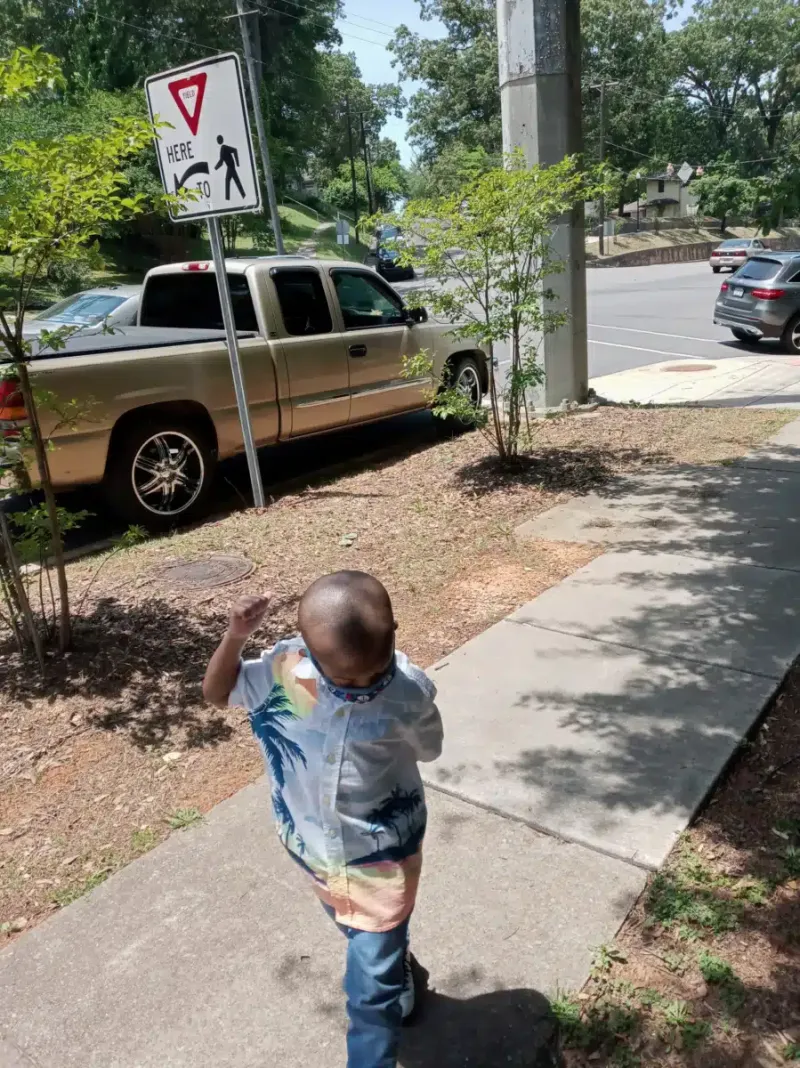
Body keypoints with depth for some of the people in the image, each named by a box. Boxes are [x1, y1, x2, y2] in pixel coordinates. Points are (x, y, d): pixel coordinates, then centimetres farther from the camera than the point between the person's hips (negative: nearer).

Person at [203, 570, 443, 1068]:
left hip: (382, 852, -4)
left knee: (371, 984, 6)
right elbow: (217, 691, -8)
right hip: (315, 846, 4)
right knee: (370, 946, 32)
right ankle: (398, 981, 64)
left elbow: (429, 749, -5)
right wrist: (235, 636, -25)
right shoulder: (283, 670, -24)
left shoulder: (411, 691, -26)